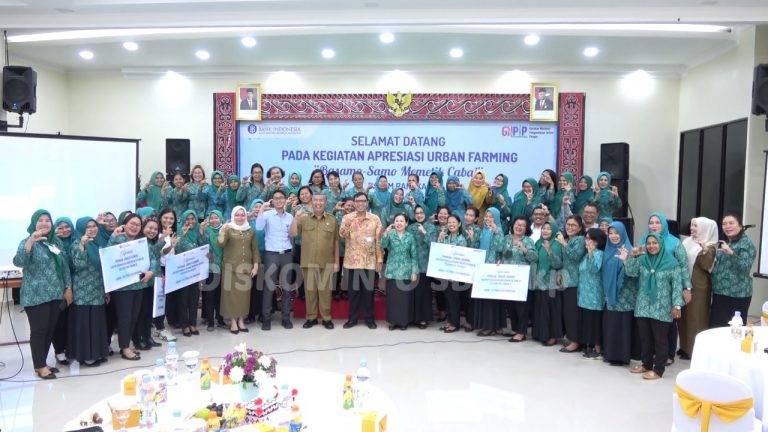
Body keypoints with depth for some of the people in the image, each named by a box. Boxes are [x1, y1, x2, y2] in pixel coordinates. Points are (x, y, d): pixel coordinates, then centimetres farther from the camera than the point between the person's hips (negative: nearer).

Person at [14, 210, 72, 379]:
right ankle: (40, 366, 9)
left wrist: (68, 287, 9)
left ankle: (43, 362, 24)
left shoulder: (56, 242, 10)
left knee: (50, 330, 11)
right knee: (39, 331, -1)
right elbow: (19, 262, -25)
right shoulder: (28, 242, -6)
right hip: (36, 295, -6)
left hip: (55, 294, 6)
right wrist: (31, 240, -35)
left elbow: (65, 266, 14)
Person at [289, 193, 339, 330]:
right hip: (308, 262, 1)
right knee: (309, 290, 8)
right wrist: (296, 217, -12)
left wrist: (336, 262, 4)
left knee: (325, 290, 5)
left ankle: (326, 318, 15)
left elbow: (336, 242, 6)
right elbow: (292, 234, -2)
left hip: (327, 263, -1)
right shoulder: (304, 218, 5)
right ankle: (311, 317, 19)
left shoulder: (332, 219, 5)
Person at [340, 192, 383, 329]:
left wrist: (380, 260, -2)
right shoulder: (347, 217, 4)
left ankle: (369, 317, 16)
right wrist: (348, 223, -28)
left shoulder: (375, 219, 2)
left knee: (368, 289, 5)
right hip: (353, 260, 1)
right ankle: (353, 317, 17)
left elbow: (379, 240, 2)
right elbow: (342, 234, -11)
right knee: (353, 289, 6)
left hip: (370, 260, 0)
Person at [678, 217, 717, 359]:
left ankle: (695, 350, 8)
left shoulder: (709, 246, -8)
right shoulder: (688, 242, 11)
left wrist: (705, 250, -31)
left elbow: (706, 265, -21)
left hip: (699, 287, -7)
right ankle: (685, 346, 23)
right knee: (684, 317, 12)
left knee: (696, 318, 0)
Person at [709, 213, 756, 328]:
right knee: (716, 327, 10)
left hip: (737, 295, -8)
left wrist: (730, 252, -31)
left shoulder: (747, 243, -8)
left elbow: (745, 267, -20)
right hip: (719, 293, 8)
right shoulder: (724, 243, 17)